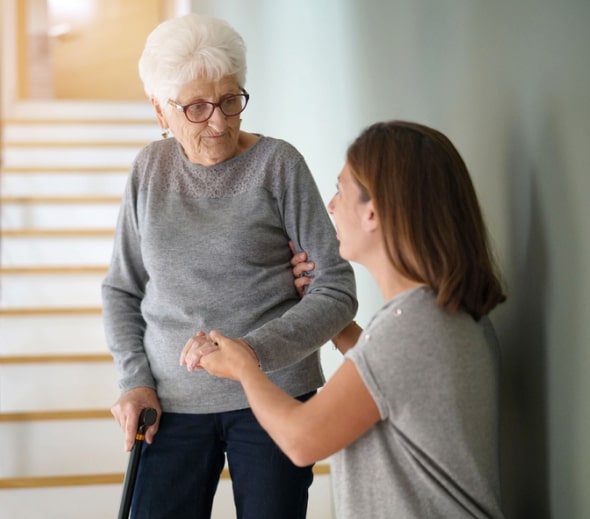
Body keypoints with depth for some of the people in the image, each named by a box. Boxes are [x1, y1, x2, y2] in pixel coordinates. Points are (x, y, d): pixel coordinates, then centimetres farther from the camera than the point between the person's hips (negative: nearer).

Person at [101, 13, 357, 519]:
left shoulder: (277, 163, -5)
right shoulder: (150, 168, 5)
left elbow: (337, 290, -8)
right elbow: (122, 289, 13)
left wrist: (254, 350, -21)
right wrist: (135, 381, 1)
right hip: (172, 401, 3)